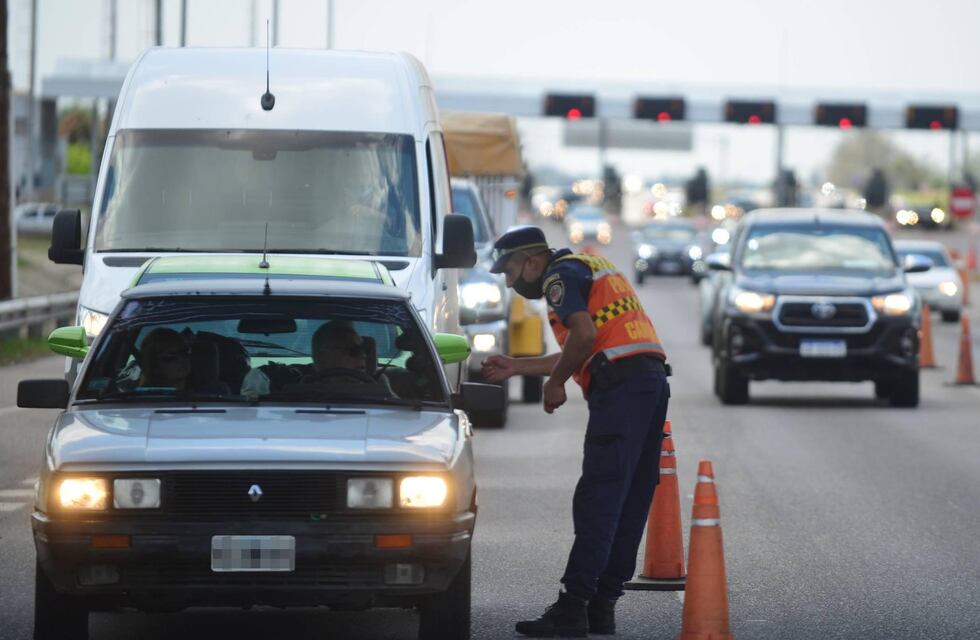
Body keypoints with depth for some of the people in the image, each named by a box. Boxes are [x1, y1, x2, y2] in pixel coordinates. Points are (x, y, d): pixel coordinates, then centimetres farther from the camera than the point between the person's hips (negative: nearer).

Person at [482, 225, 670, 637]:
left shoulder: (561, 275, -2)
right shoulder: (590, 268, 29)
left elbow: (584, 335, -18)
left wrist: (555, 383, -5)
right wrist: (516, 368, 34)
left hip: (620, 389, -10)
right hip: (652, 379, 10)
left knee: (597, 501, -11)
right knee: (629, 503, 8)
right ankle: (601, 607, 11)